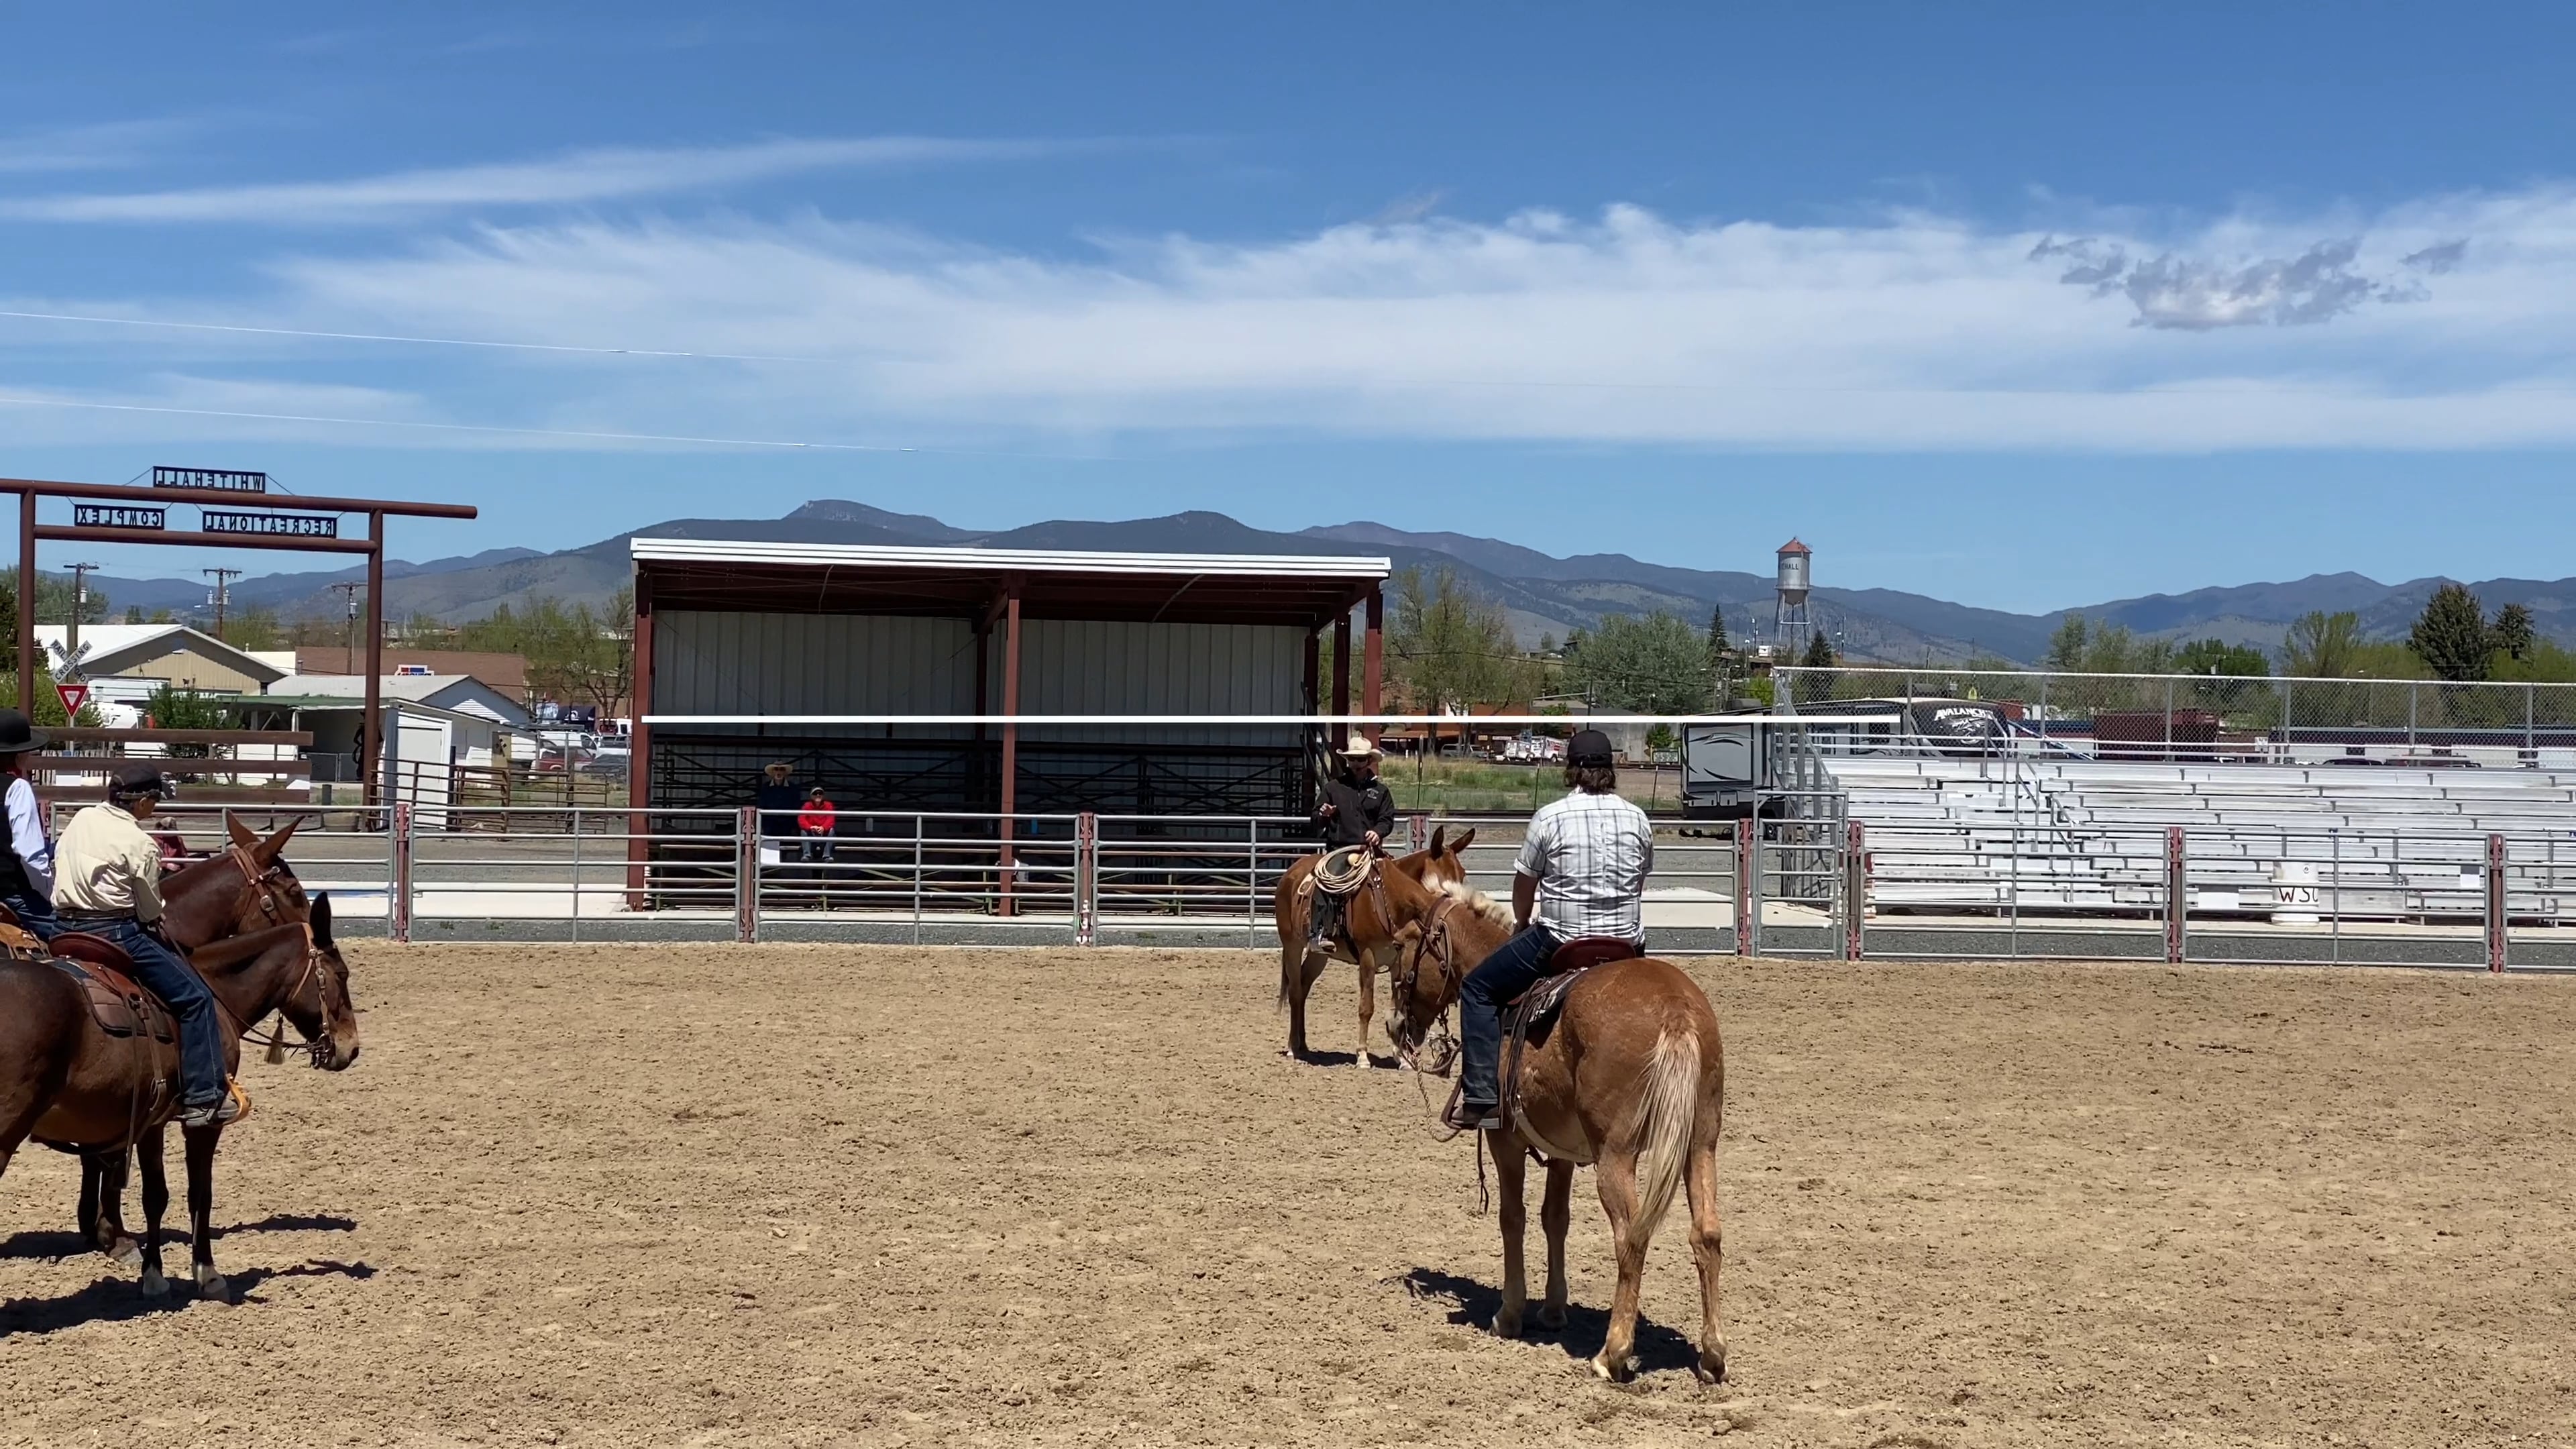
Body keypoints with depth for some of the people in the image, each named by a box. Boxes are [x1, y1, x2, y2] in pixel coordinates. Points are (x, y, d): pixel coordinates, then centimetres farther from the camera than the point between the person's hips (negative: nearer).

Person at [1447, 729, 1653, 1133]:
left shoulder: (1549, 818, -7)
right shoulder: (1638, 819, 4)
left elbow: (1524, 886, 1)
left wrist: (1522, 924, 21)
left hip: (1560, 941, -4)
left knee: (1479, 989, 12)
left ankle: (1482, 1100, 3)